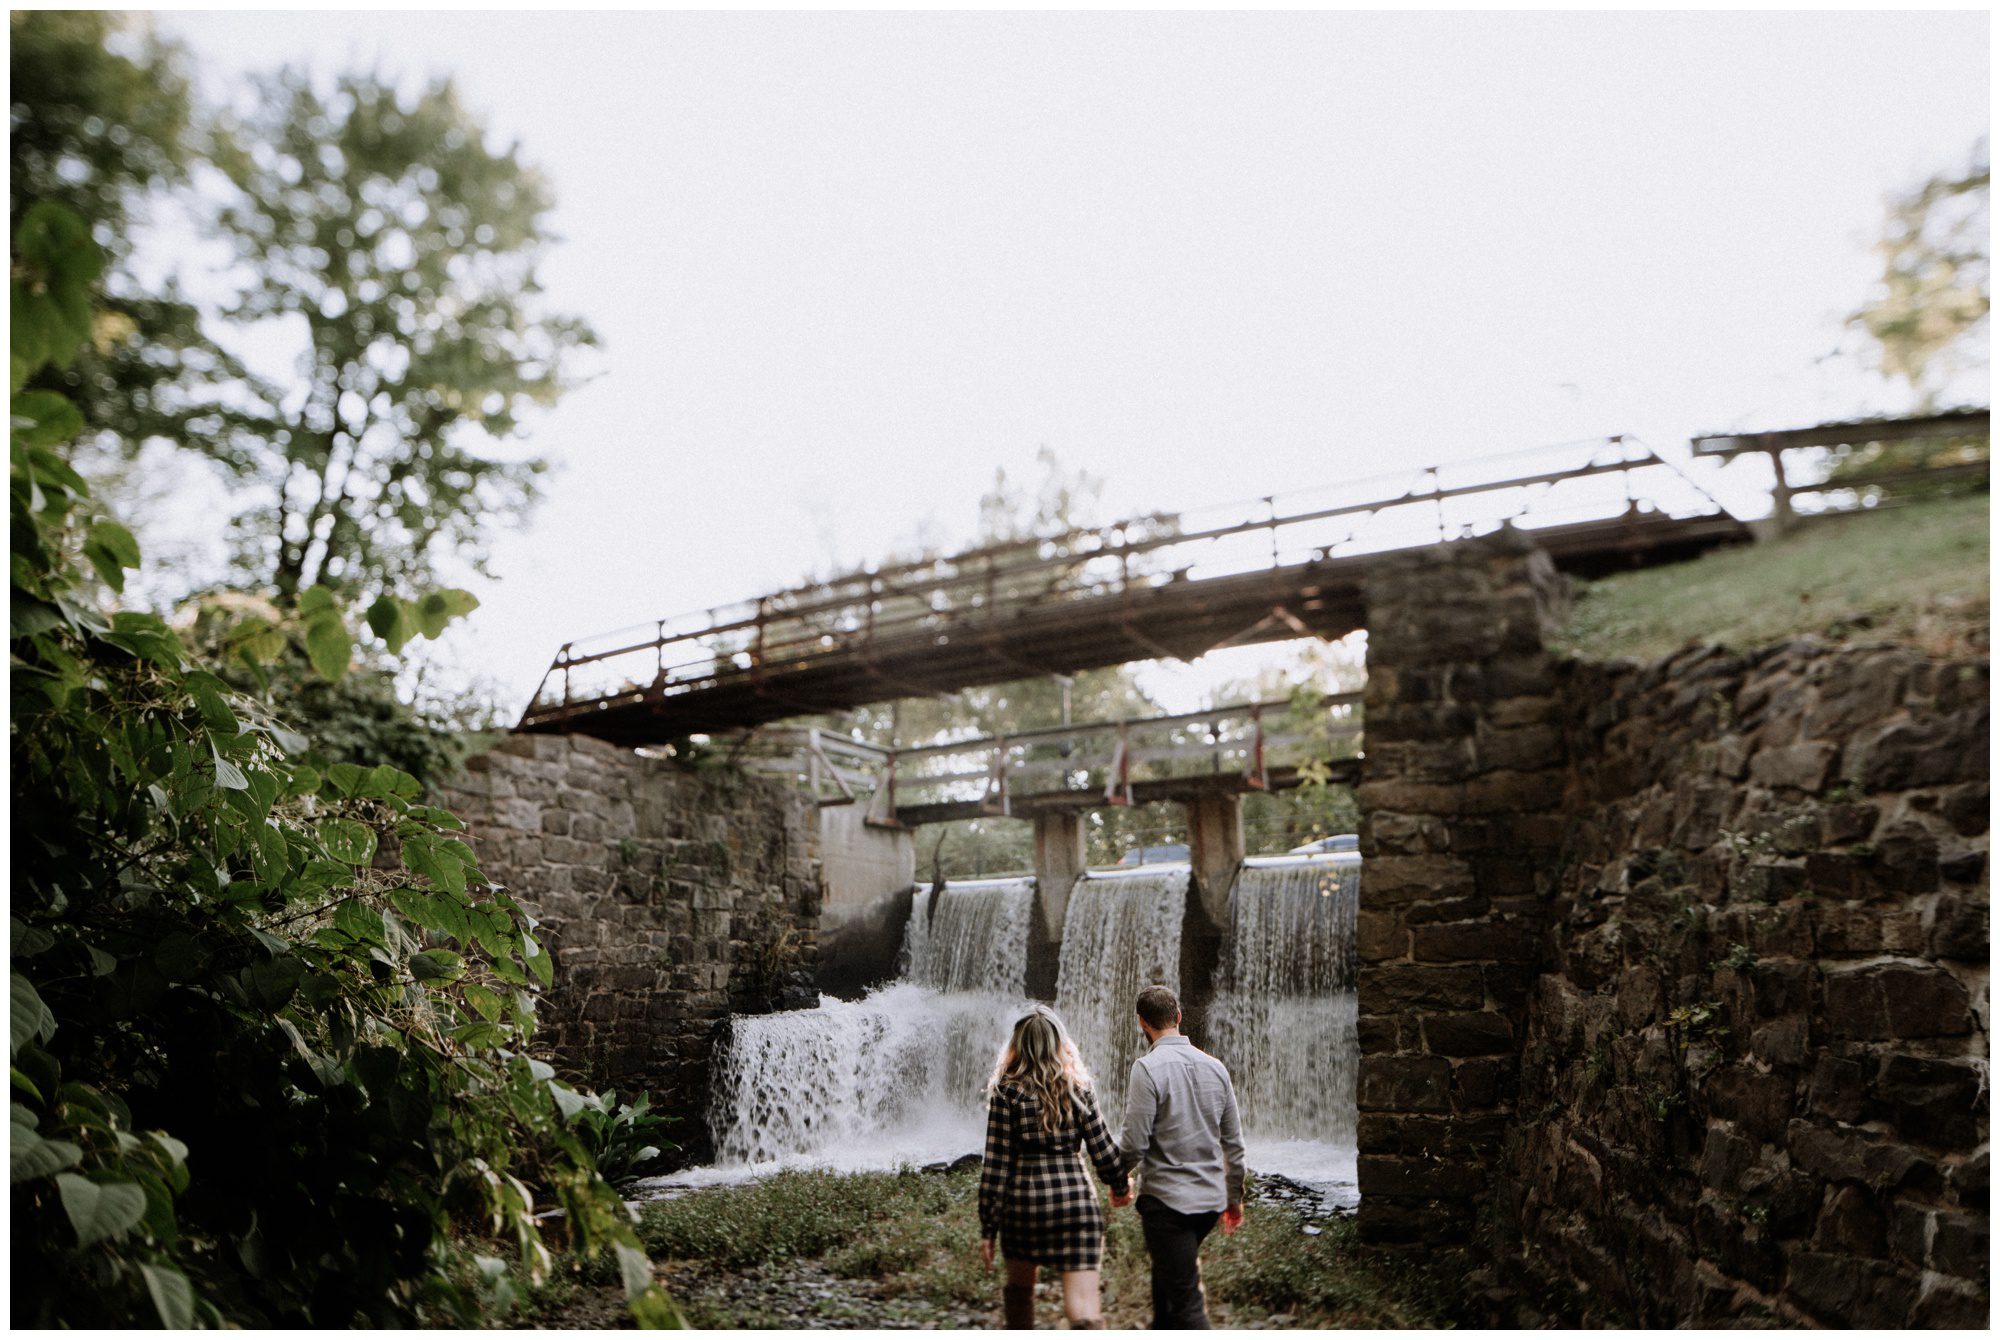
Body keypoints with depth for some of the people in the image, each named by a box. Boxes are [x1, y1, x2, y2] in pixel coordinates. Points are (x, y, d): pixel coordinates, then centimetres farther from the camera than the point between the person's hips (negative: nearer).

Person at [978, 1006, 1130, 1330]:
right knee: (1084, 1309, -4)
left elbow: (995, 1164, -5)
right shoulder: (1079, 1088, 3)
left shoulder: (1007, 1091, -3)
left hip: (1024, 1197, 0)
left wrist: (988, 1229, 0)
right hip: (1076, 1198, 1)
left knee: (1019, 1288, 25)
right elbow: (1102, 1148, 6)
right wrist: (1121, 1184, 26)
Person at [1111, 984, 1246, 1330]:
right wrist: (1235, 1198, 20)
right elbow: (1234, 1142, 10)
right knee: (1167, 1276, 27)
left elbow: (1135, 1142, -15)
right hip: (1211, 1199, 7)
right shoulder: (1215, 1067, 5)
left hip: (1166, 1200, -7)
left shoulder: (1148, 1067, -14)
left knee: (1186, 1301, -3)